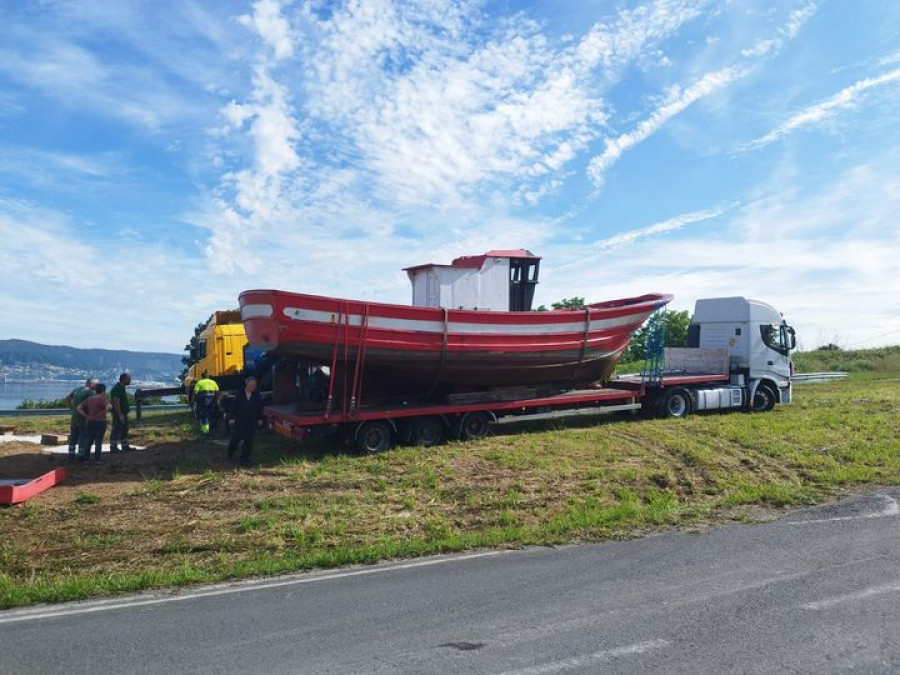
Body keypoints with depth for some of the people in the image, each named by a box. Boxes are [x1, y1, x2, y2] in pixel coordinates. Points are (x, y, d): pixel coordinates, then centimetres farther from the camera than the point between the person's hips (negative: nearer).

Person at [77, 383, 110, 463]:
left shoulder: (89, 399, 6)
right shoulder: (103, 399, -10)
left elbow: (78, 408, 5)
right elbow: (108, 407, -29)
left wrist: (86, 416, 4)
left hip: (89, 422, 5)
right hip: (100, 422, -5)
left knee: (88, 441, 11)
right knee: (98, 441, 1)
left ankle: (86, 458, 12)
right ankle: (97, 459, 2)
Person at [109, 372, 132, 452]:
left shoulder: (122, 387, 12)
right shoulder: (117, 388, -20)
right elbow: (116, 403, -24)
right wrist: (120, 415, -24)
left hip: (123, 413, 10)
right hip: (118, 413, -10)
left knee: (124, 430, 15)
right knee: (117, 430, -4)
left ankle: (125, 446, 23)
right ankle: (113, 447, 3)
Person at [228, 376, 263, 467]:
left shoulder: (257, 395, 1)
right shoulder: (240, 394, -3)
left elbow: (260, 408, 8)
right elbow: (234, 406, 0)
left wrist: (260, 419, 6)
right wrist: (232, 418, -3)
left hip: (252, 422, 1)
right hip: (240, 420, -1)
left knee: (249, 440, 0)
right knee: (236, 437, 8)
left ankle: (244, 459, 6)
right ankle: (230, 452, 37)